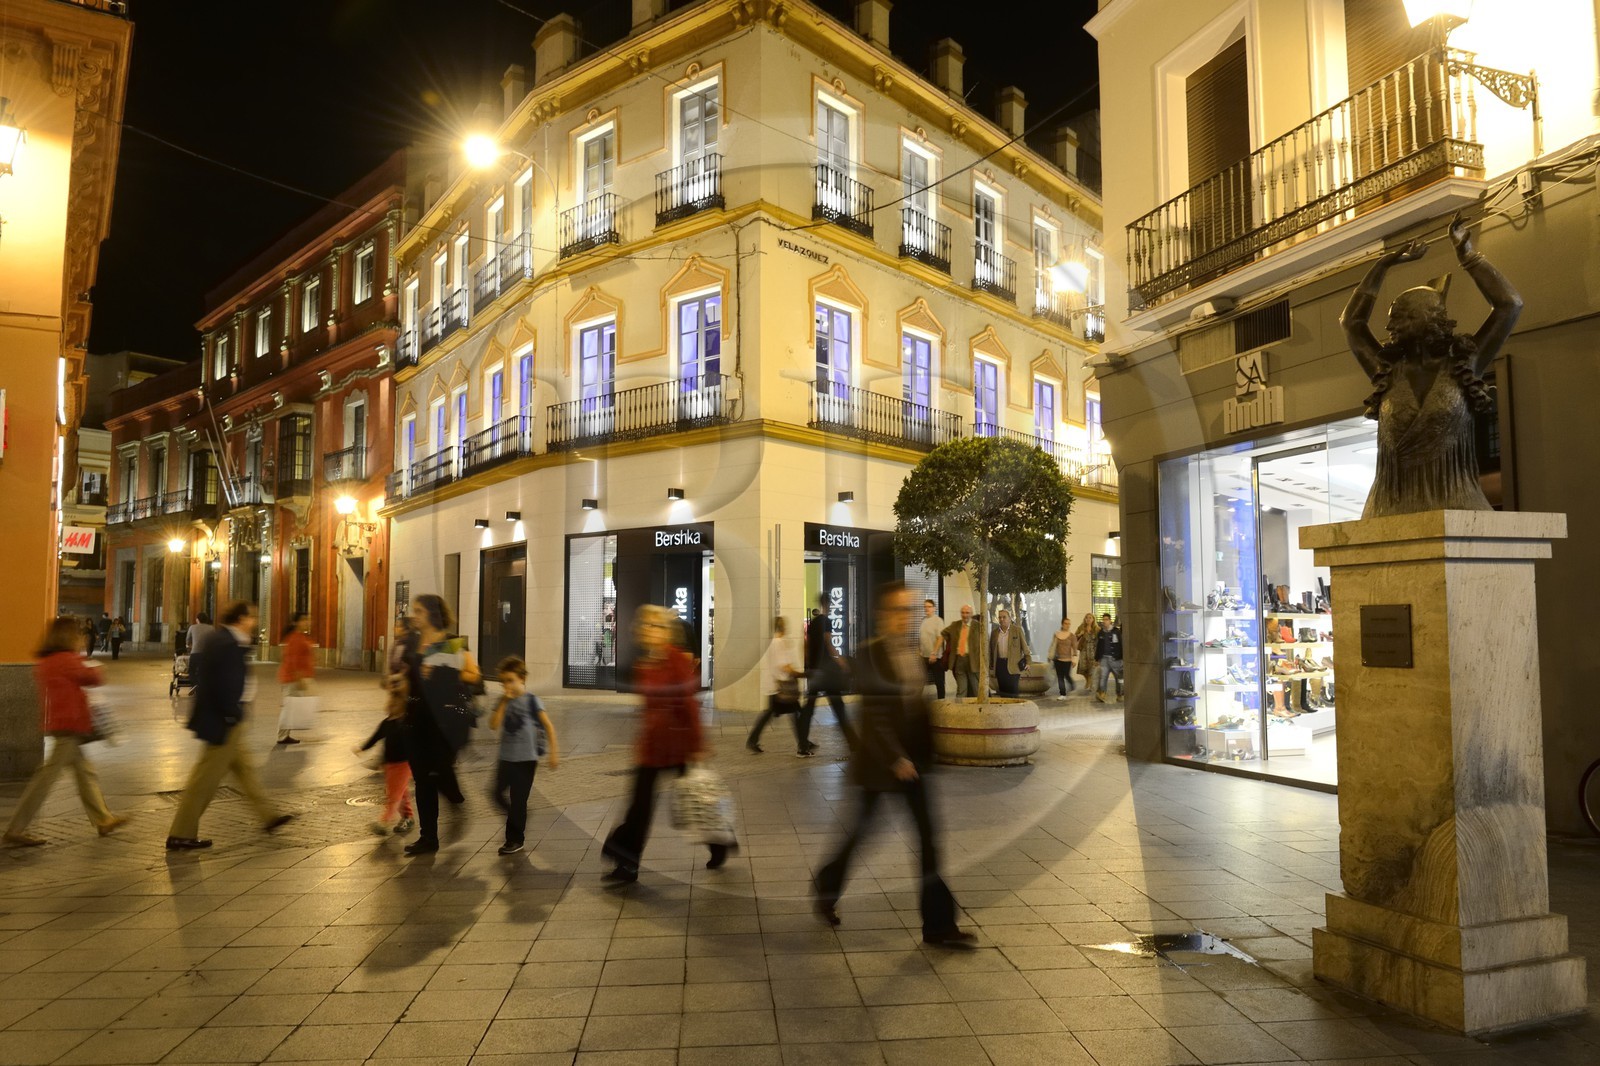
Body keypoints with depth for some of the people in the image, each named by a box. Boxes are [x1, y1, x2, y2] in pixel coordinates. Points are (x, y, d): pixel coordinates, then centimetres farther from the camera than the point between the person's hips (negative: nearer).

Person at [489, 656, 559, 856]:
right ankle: (518, 820, 33)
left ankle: (515, 839, 14)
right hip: (507, 757, 5)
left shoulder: (531, 701, -9)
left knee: (518, 800, 0)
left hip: (526, 759, -5)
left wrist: (554, 752, -13)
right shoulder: (504, 701, 4)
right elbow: (494, 725, -8)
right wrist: (504, 702, -14)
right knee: (499, 794, 8)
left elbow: (548, 726, -9)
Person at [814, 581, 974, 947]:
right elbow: (872, 713, -17)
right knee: (862, 825, 9)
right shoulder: (869, 654, -14)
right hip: (879, 756, -6)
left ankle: (938, 924, 7)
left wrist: (926, 751, 8)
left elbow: (918, 704, 11)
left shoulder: (912, 653, 6)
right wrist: (895, 758, -20)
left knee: (928, 833, 2)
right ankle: (828, 888, 36)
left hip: (912, 755, 6)